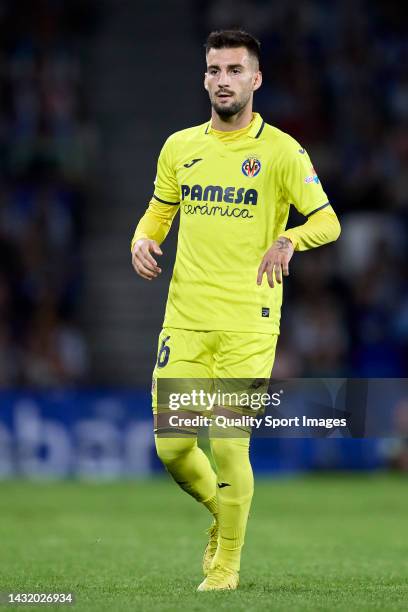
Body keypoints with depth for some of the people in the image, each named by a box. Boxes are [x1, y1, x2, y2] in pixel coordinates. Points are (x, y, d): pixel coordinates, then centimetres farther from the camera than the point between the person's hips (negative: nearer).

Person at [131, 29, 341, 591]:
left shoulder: (280, 151, -3)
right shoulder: (179, 147, 10)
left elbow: (327, 220, -6)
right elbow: (159, 209, 23)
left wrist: (288, 240, -26)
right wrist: (143, 240, 0)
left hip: (249, 323, -4)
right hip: (185, 319, 4)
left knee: (229, 446, -8)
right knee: (171, 446, 0)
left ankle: (227, 565, 11)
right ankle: (222, 514, 31)